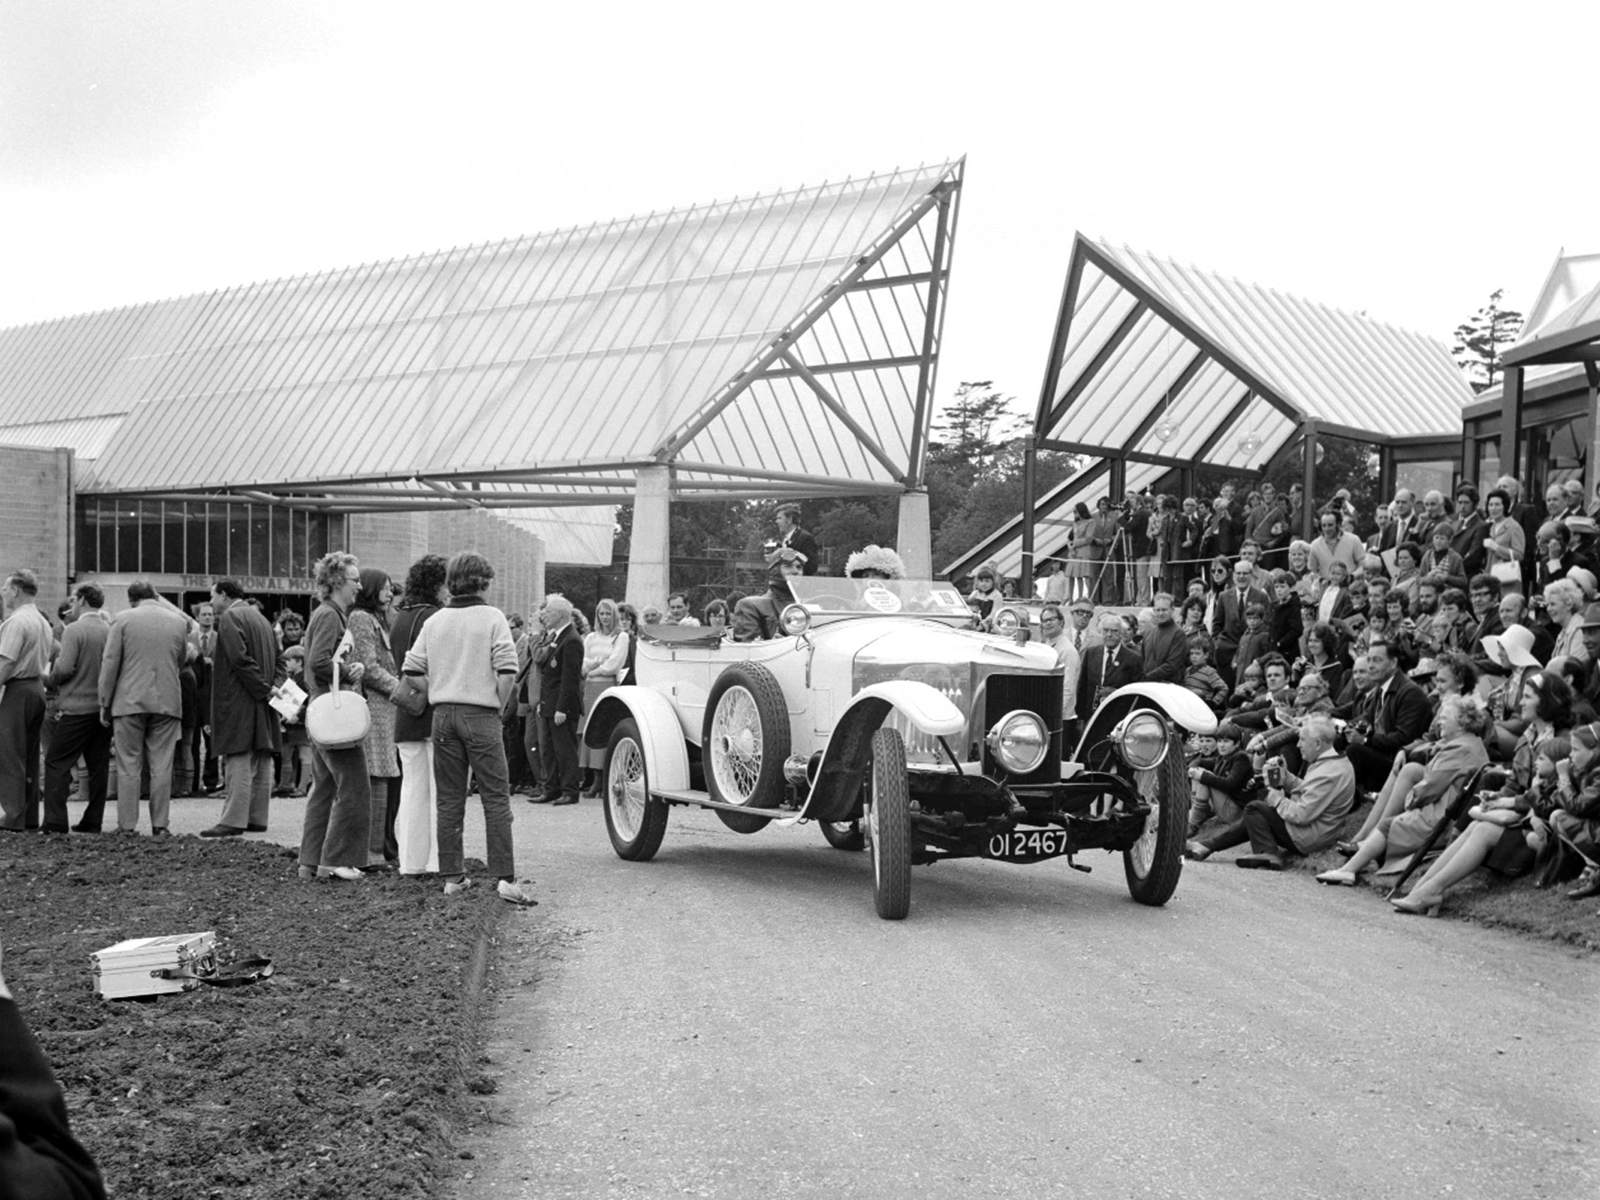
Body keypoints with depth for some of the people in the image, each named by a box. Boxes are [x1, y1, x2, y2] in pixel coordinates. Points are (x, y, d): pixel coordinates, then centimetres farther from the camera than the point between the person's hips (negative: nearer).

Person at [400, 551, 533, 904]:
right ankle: (504, 878, -7)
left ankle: (452, 876, 12)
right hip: (481, 714, -4)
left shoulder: (434, 621, 8)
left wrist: (435, 700, 15)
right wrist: (498, 706, -1)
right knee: (496, 798, -2)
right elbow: (507, 672, -14)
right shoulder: (492, 617, -5)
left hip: (443, 714, 4)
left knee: (449, 800, 9)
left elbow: (410, 669, 6)